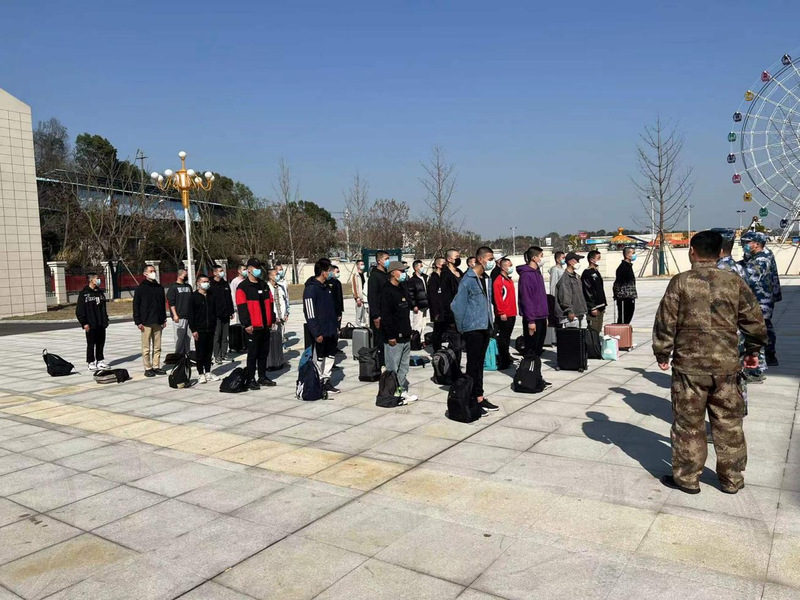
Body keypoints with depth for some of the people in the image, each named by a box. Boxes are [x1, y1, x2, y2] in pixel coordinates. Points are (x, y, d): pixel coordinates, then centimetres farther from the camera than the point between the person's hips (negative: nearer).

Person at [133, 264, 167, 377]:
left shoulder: (159, 287, 12)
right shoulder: (141, 288, -3)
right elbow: (136, 305, -4)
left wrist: (164, 319, 12)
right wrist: (138, 321, -10)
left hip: (158, 322, 5)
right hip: (146, 322, -5)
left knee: (157, 347, 8)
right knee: (146, 348, 0)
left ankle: (156, 367, 15)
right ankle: (148, 368, 6)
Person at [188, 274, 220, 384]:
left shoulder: (211, 296, 12)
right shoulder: (193, 296, -3)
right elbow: (191, 314, -6)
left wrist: (214, 325, 10)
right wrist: (193, 329, -12)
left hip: (210, 329, 5)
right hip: (199, 329, -5)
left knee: (209, 351, 9)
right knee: (200, 352, 0)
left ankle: (208, 372, 18)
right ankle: (201, 374, 8)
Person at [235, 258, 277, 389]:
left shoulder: (264, 285, 15)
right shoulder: (243, 287, -7)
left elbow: (270, 303, 18)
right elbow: (242, 307, -12)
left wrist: (272, 319, 13)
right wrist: (246, 324, -17)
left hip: (265, 326, 7)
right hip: (252, 328, -7)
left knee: (264, 353, 13)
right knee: (253, 354, -2)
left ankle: (262, 377, 23)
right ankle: (251, 380, 6)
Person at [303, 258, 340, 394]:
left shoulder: (327, 287, 12)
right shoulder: (311, 289, -16)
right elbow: (310, 314, -19)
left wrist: (335, 325, 14)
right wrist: (316, 333, -21)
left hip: (330, 330, 8)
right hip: (320, 332, -8)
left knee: (331, 355, 13)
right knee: (319, 358, 3)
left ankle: (326, 380, 24)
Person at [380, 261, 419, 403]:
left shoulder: (402, 289, 16)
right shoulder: (387, 291, -13)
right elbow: (385, 315, -18)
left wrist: (409, 331, 19)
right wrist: (390, 336, -20)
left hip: (405, 336, 9)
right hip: (394, 338, -9)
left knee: (404, 366, 15)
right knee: (393, 367, -2)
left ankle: (403, 391, 24)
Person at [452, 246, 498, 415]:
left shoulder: (486, 278, 11)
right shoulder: (468, 279, -13)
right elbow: (458, 306, -13)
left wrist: (491, 322, 11)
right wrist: (462, 328, -8)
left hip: (485, 327, 8)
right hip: (473, 328, -8)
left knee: (480, 363, 14)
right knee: (473, 364, -1)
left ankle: (480, 397, 22)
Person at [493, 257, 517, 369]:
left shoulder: (510, 280, 18)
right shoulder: (499, 280, -11)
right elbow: (497, 298, -18)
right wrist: (501, 312, -20)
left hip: (511, 314, 9)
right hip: (504, 315, -9)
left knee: (507, 337, 16)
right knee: (503, 338, -5)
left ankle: (507, 357, 25)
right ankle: (503, 362, -1)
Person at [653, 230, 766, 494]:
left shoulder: (680, 282, -8)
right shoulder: (735, 282, 1)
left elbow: (665, 323, -7)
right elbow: (754, 321, 8)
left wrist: (662, 355, 6)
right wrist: (753, 351, 23)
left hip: (689, 365, -3)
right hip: (726, 364, 3)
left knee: (689, 424, 8)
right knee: (728, 423, 15)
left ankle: (686, 478, 18)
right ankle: (731, 479, 26)